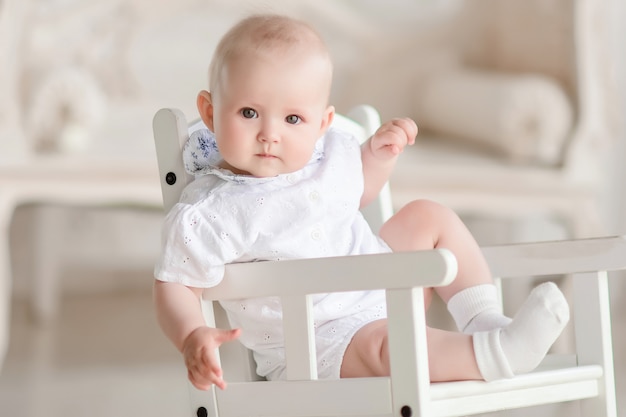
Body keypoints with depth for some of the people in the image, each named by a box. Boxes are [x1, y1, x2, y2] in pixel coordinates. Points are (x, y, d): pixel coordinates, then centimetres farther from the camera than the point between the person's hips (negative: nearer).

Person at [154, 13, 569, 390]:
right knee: (381, 343, -37)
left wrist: (380, 154, 4)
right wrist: (192, 337, -34)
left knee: (428, 216, 11)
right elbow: (174, 285, -16)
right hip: (320, 345, -8)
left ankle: (485, 322, 1)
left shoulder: (329, 155, -1)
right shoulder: (207, 215, -21)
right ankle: (499, 356, -34)